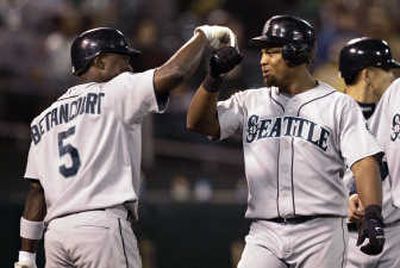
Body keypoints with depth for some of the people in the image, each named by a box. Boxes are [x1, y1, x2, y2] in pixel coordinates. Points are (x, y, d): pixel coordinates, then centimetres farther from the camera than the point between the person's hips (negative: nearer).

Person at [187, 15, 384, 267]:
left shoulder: (339, 105, 4)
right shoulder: (251, 102, 15)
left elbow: (364, 161, -6)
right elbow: (197, 122, 9)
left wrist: (373, 215, -21)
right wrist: (214, 77, -6)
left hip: (321, 234, -3)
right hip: (265, 235, 3)